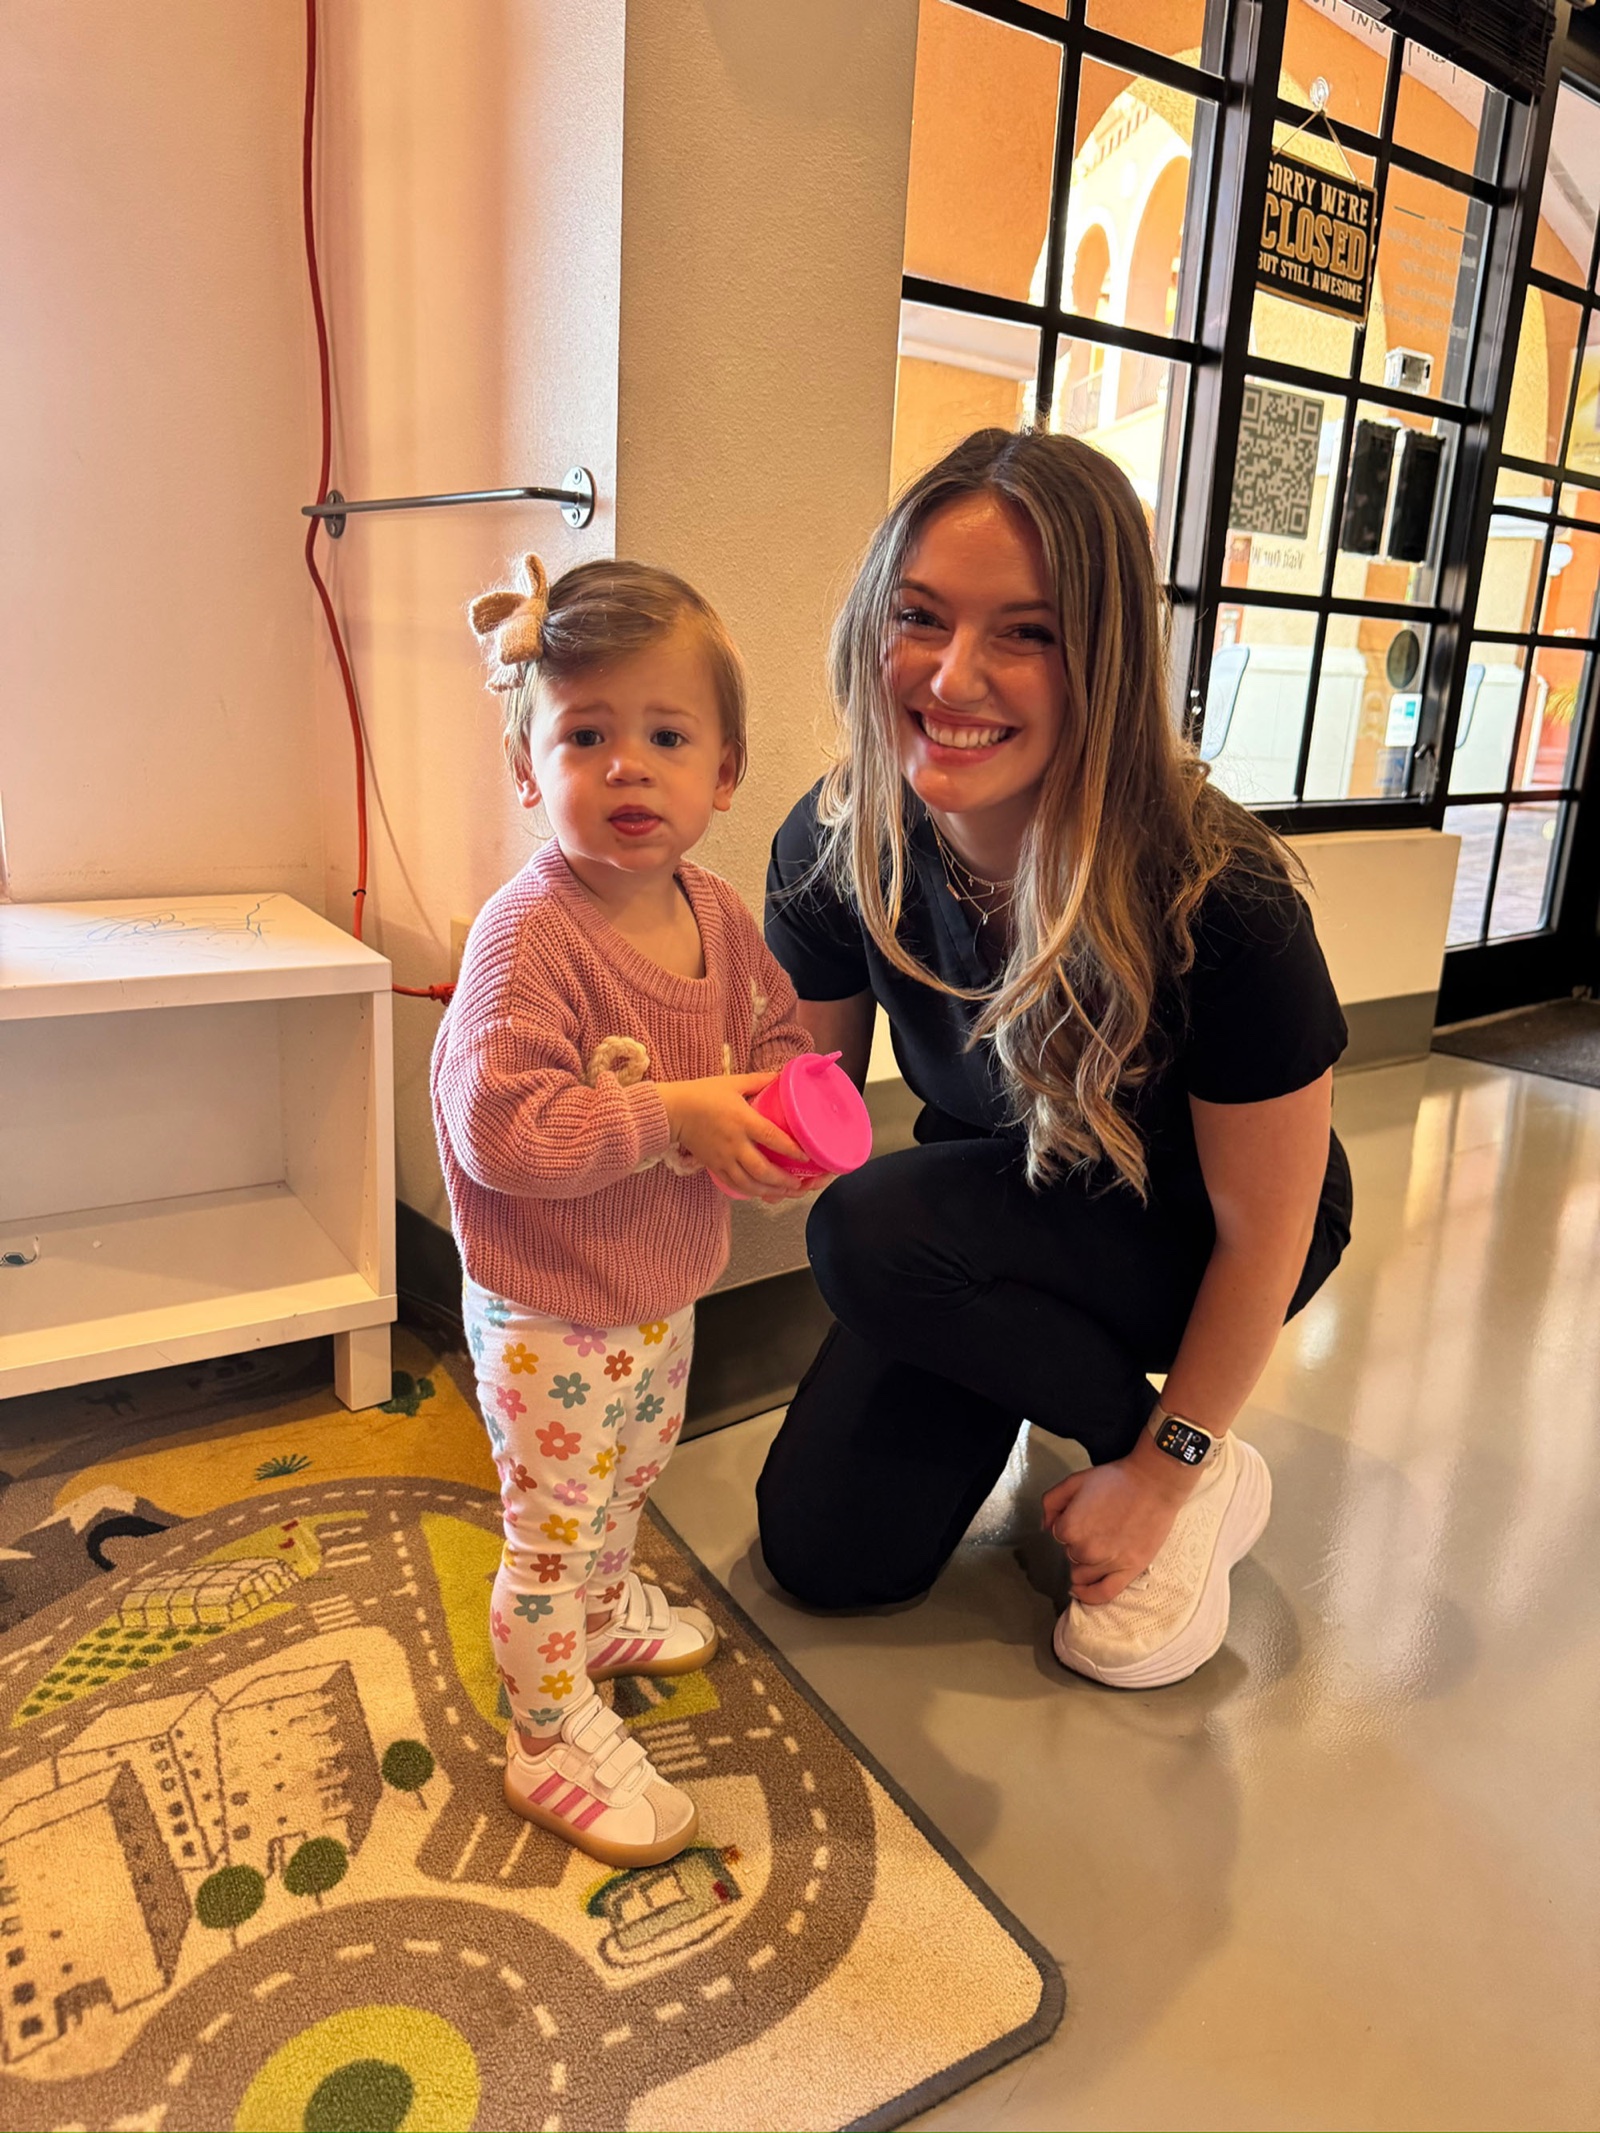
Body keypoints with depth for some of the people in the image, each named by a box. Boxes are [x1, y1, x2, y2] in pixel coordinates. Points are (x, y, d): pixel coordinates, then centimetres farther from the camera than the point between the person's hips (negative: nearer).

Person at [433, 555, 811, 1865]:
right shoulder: (528, 937, -27)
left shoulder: (721, 918, -5)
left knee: (631, 1477, 30)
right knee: (556, 1526, 9)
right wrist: (674, 1117, -32)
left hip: (665, 1287, 8)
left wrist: (784, 1116, -15)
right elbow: (499, 1127, -33)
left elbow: (779, 1036, 7)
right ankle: (556, 1738, 32)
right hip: (550, 1314, -7)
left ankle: (609, 1609, 59)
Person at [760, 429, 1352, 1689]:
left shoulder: (1219, 903, -33)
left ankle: (1206, 1485, -7)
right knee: (825, 1553, -1)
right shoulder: (836, 846, -20)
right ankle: (1044, 1369, 26)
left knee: (872, 1233, -32)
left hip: (1187, 1241, -4)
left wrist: (1163, 1470, -10)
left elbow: (1263, 1233, -20)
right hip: (998, 1218, 5)